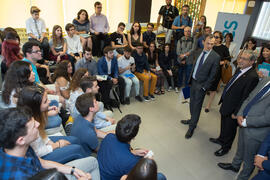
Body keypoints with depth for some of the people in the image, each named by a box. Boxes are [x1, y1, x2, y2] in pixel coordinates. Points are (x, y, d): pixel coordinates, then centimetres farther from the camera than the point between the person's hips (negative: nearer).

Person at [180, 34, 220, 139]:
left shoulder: (216, 57, -14)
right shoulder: (198, 52, 4)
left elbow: (212, 75, -13)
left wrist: (204, 87, -14)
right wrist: (190, 78, 7)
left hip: (202, 84, -6)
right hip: (193, 81, 6)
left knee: (197, 105, 3)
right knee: (192, 102, 19)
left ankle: (192, 127, 17)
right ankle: (192, 120, 41)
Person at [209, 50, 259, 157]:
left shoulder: (252, 77, -27)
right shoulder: (240, 69, 0)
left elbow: (245, 98, -23)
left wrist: (236, 113, -17)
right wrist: (223, 98, 13)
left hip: (233, 108, -8)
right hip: (226, 104, 8)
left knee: (230, 129, 14)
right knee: (224, 124, 28)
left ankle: (225, 147, 37)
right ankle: (221, 139, 53)